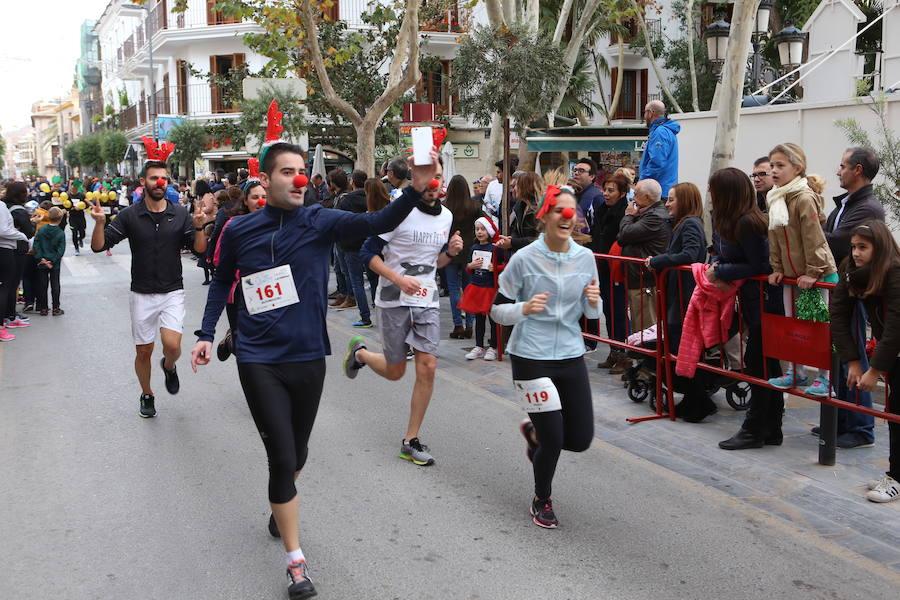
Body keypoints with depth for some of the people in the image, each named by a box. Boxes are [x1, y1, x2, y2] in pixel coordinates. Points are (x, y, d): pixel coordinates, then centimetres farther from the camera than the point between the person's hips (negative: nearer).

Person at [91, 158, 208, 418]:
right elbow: (99, 246, -5)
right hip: (142, 295, 1)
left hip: (172, 292, -1)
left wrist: (198, 228, -22)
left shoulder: (180, 214, -2)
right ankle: (147, 394, 34)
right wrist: (99, 223, -23)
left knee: (172, 345, -17)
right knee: (143, 351, 9)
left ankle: (169, 366, 19)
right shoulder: (130, 215, -3)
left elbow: (199, 250, -3)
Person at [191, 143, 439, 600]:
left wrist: (416, 188, -34)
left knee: (296, 454, 18)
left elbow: (377, 223, -20)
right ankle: (296, 562, 8)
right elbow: (222, 281, 13)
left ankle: (281, 506, 51)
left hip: (308, 357, 2)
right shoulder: (239, 231, -3)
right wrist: (206, 333, 5)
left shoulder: (320, 222, -5)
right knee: (282, 457, -5)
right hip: (260, 360, -2)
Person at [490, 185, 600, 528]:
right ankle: (542, 501, 25)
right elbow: (497, 310, -5)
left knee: (581, 439, 6)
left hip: (571, 356, 5)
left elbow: (591, 313, 11)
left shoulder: (585, 257, 1)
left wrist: (593, 302, -12)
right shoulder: (524, 259, -11)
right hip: (531, 358, -4)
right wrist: (524, 309, -25)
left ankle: (534, 432, 39)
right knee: (554, 439, -5)